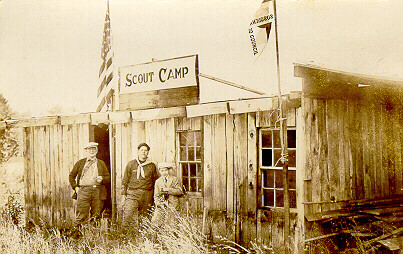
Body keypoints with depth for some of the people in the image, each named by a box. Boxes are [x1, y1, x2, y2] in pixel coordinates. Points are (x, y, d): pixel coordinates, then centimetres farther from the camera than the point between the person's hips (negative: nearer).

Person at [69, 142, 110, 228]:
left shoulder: (101, 164, 18)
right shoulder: (80, 163, 15)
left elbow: (108, 178, 16)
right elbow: (71, 176, 17)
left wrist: (102, 179, -5)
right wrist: (75, 187, 4)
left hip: (98, 191, 1)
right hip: (83, 190, -1)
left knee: (96, 216, 0)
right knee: (82, 214, -9)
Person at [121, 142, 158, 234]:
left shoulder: (152, 166, 10)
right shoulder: (131, 164, 8)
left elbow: (155, 182, 14)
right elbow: (124, 181, 9)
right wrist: (123, 195, 2)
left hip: (147, 195, 1)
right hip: (132, 193, -1)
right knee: (127, 215, -15)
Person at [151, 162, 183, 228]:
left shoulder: (174, 179, 9)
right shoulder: (157, 181, 18)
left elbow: (179, 191, -2)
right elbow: (156, 195, 16)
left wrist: (168, 190, -12)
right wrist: (158, 203, -5)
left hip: (172, 205, -2)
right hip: (161, 205, 2)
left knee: (168, 224, -16)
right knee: (155, 221, -17)